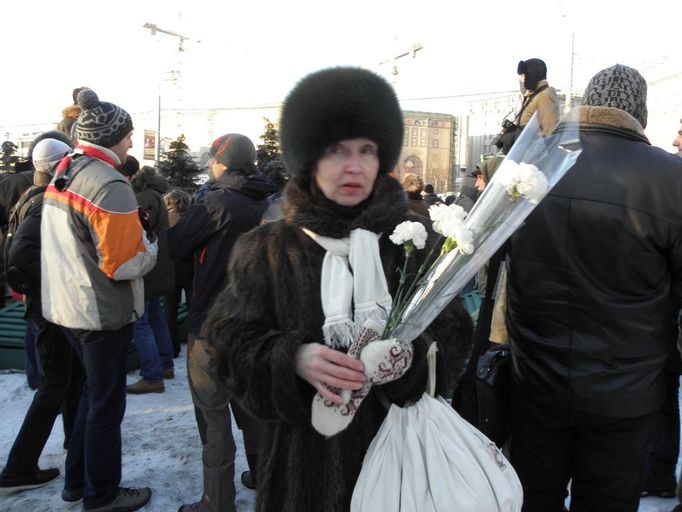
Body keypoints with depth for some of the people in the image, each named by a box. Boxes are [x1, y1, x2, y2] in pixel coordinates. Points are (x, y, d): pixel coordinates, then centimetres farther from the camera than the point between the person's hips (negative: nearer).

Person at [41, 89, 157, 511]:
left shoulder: (62, 175, 8)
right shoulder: (109, 185, -22)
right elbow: (124, 264, -25)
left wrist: (132, 235, 11)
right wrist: (152, 249, -5)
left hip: (67, 304, 9)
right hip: (103, 312, -9)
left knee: (94, 392, 24)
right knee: (107, 404, 8)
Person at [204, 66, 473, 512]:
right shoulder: (269, 249, -2)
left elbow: (453, 338, -2)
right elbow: (232, 341, -5)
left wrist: (413, 355, -24)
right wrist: (292, 359, -23)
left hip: (399, 445, 1)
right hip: (306, 450, 0)